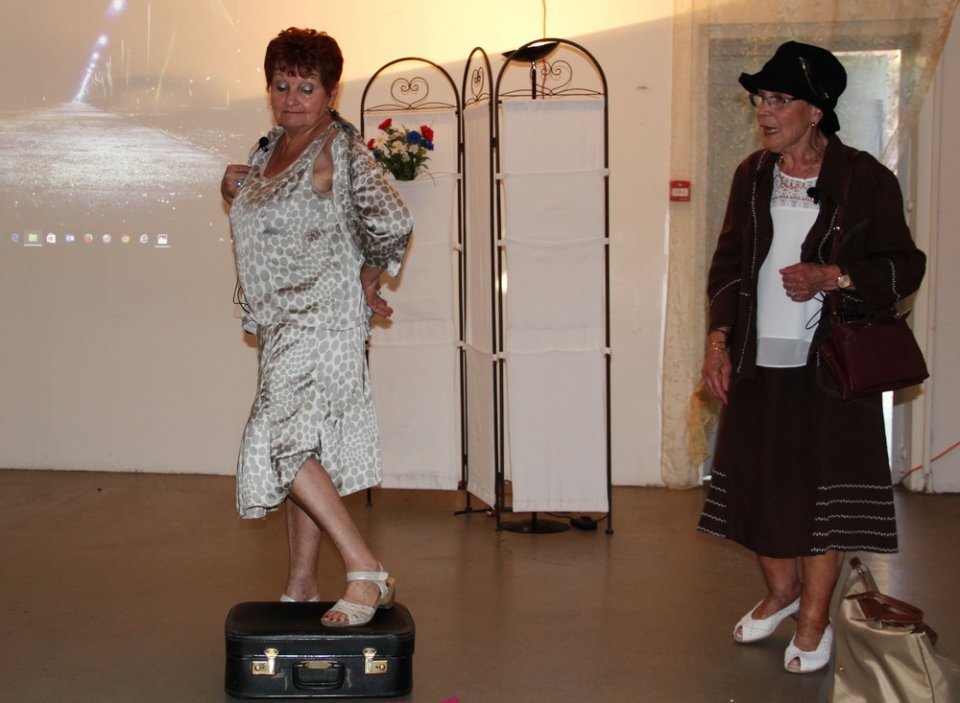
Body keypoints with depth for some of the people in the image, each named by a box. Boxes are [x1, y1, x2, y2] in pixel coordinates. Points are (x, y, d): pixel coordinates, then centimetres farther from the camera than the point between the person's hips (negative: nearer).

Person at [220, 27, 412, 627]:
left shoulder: (338, 150, -12)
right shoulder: (272, 148, 15)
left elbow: (392, 222, -24)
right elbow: (260, 218, 31)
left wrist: (369, 281, -9)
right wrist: (235, 188, 8)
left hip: (321, 315, -9)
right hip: (285, 324, 9)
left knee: (285, 442, -17)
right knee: (302, 447, 11)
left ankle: (367, 572, -15)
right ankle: (302, 587, 18)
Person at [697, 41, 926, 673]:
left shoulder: (865, 179, -6)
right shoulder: (752, 177, 8)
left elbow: (905, 266, -4)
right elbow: (729, 261, 14)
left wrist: (832, 277, -19)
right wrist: (719, 337, 4)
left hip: (830, 362, -4)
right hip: (758, 360, 5)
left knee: (824, 489, 2)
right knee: (760, 480, 12)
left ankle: (814, 621, 17)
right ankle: (781, 591, 35)